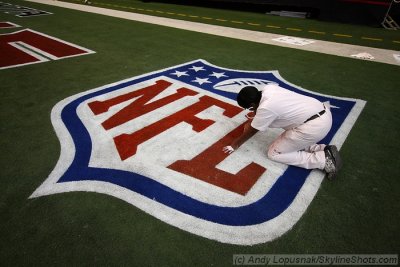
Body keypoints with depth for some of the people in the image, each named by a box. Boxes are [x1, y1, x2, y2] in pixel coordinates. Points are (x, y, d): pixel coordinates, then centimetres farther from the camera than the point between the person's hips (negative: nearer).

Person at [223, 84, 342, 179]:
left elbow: (250, 132, -3)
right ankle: (324, 149, 11)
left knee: (274, 153, 1)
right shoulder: (268, 87, 2)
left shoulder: (265, 108, -18)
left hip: (314, 126, -9)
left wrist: (235, 145, 13)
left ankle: (324, 160, -2)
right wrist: (254, 120, 40)